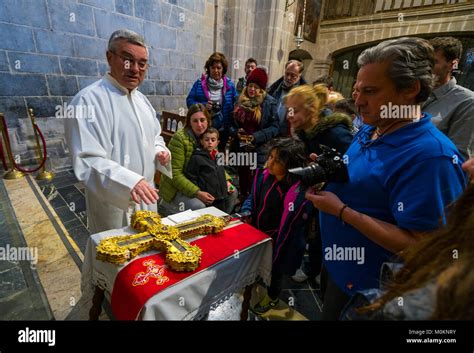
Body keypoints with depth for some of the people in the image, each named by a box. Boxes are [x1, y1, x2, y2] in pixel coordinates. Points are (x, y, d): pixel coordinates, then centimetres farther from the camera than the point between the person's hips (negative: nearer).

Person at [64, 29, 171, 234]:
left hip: (147, 198, 8)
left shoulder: (141, 99, 8)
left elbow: (154, 136, 19)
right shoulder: (89, 100, -19)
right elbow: (87, 162, -25)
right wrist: (130, 182, -37)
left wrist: (160, 151, -3)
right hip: (114, 204, -7)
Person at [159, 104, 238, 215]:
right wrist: (197, 193, -28)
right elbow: (175, 174, -21)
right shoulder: (179, 138, -20)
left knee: (232, 193, -1)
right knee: (199, 207, -30)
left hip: (200, 186, 7)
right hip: (177, 189, -6)